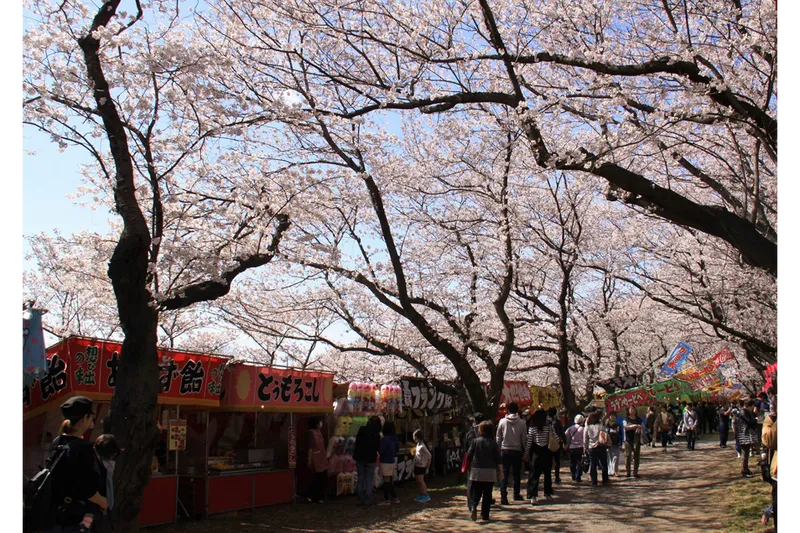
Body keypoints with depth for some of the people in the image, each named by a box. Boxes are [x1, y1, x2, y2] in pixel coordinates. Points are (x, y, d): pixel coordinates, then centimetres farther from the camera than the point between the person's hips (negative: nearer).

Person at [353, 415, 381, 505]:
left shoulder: (362, 430, -6)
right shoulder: (376, 435, -10)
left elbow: (357, 443, 1)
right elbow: (378, 447, -2)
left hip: (360, 458, 2)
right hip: (371, 459, -2)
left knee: (360, 479, 10)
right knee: (369, 480, 5)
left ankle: (360, 500, 11)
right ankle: (368, 500, 3)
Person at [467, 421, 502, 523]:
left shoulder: (475, 441, 0)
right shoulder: (493, 443, -1)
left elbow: (469, 456, 2)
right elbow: (498, 459, -1)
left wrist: (469, 467, 19)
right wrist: (500, 472, 7)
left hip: (476, 471, 0)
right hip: (490, 472, 0)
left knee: (476, 492, 6)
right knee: (487, 493, 8)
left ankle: (473, 507, -20)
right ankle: (485, 515, 7)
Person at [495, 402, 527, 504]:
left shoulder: (502, 421, -2)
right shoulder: (522, 423, -4)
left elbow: (498, 438, 2)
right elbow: (524, 439, -1)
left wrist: (498, 450, 11)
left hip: (505, 450, 0)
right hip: (517, 450, 0)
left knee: (504, 474, -1)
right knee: (517, 474, 16)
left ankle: (503, 497, -12)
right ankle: (517, 494, 26)